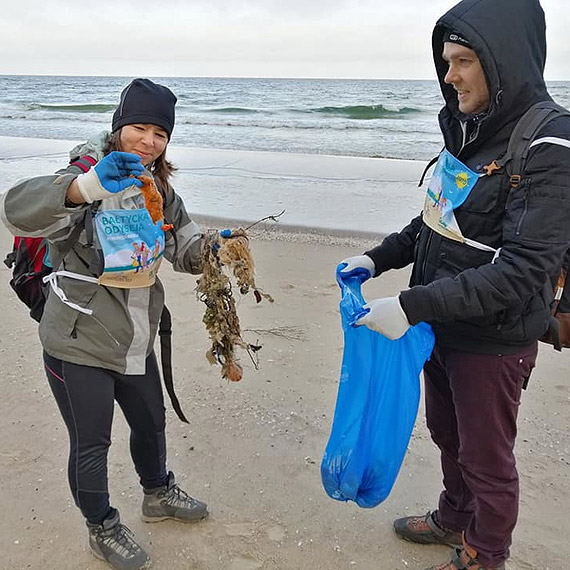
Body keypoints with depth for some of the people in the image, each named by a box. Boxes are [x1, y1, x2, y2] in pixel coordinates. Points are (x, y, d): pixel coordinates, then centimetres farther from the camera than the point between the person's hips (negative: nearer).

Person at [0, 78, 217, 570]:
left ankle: (158, 493, 51)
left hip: (135, 341, 7)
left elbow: (186, 252, 7)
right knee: (91, 445, 11)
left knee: (151, 422, 24)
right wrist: (90, 184, -51)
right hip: (79, 346, -6)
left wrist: (213, 248, -16)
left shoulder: (158, 189, 4)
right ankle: (102, 528, 37)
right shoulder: (87, 181, -18)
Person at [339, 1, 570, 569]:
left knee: (485, 458, 13)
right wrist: (378, 258, 1)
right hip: (440, 328, 7)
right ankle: (455, 518, 50)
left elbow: (521, 272, -27)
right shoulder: (467, 130, 3)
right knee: (447, 435, 25)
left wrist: (412, 306, -31)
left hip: (492, 343, -7)